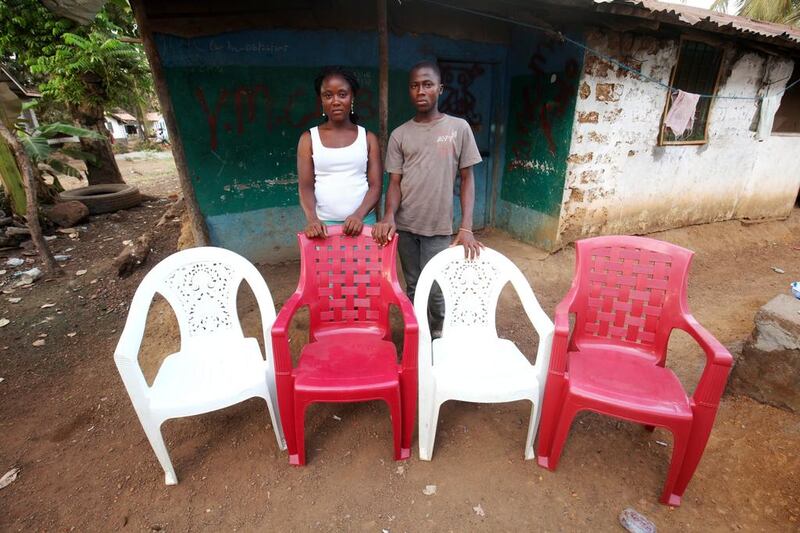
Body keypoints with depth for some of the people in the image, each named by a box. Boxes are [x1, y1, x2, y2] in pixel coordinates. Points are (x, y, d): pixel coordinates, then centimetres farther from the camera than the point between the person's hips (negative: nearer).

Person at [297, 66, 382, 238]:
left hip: (363, 222, 1)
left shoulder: (368, 138, 6)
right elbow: (305, 186, -1)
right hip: (323, 224, 0)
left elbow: (375, 186, 0)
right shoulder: (308, 139, 6)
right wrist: (312, 219, -19)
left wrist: (358, 215, -16)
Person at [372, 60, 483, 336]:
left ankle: (439, 338, 28)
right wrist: (389, 215, -18)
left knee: (436, 290, 0)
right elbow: (395, 182, 3)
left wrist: (466, 227, -10)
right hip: (405, 226, 2)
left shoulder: (459, 128, 0)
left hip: (440, 227, -2)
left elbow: (467, 179, 0)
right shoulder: (399, 135, 5)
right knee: (413, 287, 13)